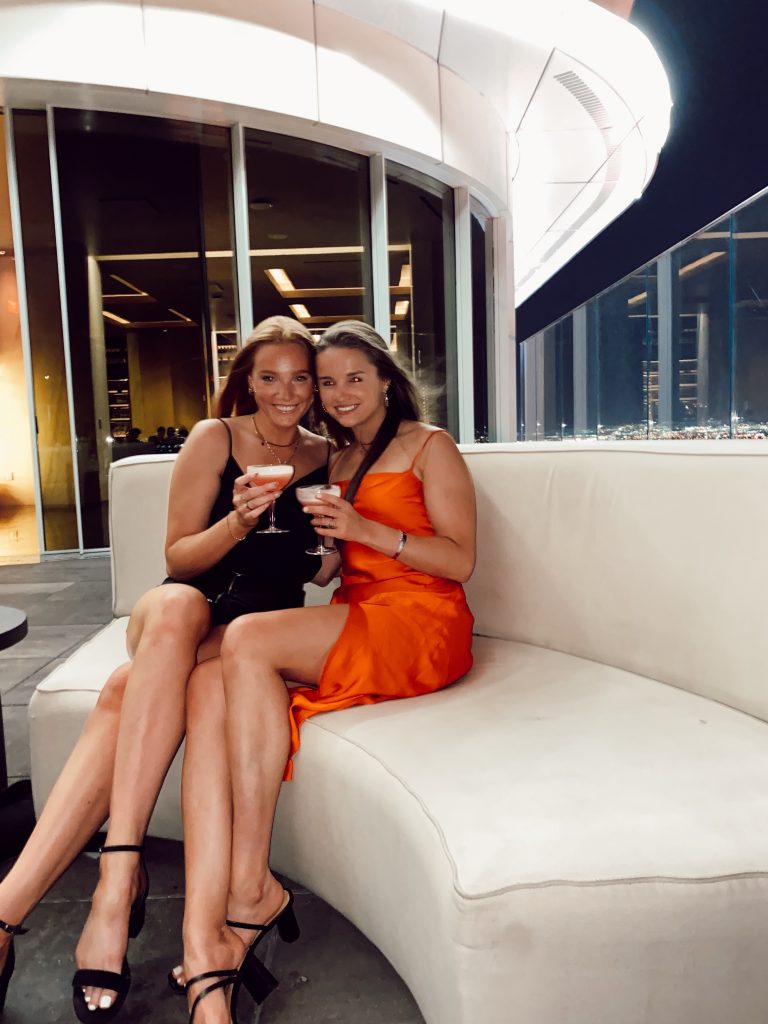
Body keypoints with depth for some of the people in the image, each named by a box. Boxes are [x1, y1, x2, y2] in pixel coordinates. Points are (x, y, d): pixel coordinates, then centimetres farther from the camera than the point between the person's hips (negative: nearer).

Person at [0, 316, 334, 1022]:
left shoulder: (325, 457, 9)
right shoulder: (214, 438, 4)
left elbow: (317, 574, 17)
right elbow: (178, 558, 1)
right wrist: (239, 521, -16)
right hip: (189, 606, 0)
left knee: (129, 690, -31)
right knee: (175, 606, -39)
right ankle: (123, 869, -42)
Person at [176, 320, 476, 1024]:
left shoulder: (429, 446, 8)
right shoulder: (339, 461, 26)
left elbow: (461, 560, -2)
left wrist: (366, 529, -13)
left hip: (421, 626, -5)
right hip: (353, 622, 6)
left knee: (247, 639, -29)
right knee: (211, 685, -25)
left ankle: (252, 889, -21)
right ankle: (204, 947, -33)